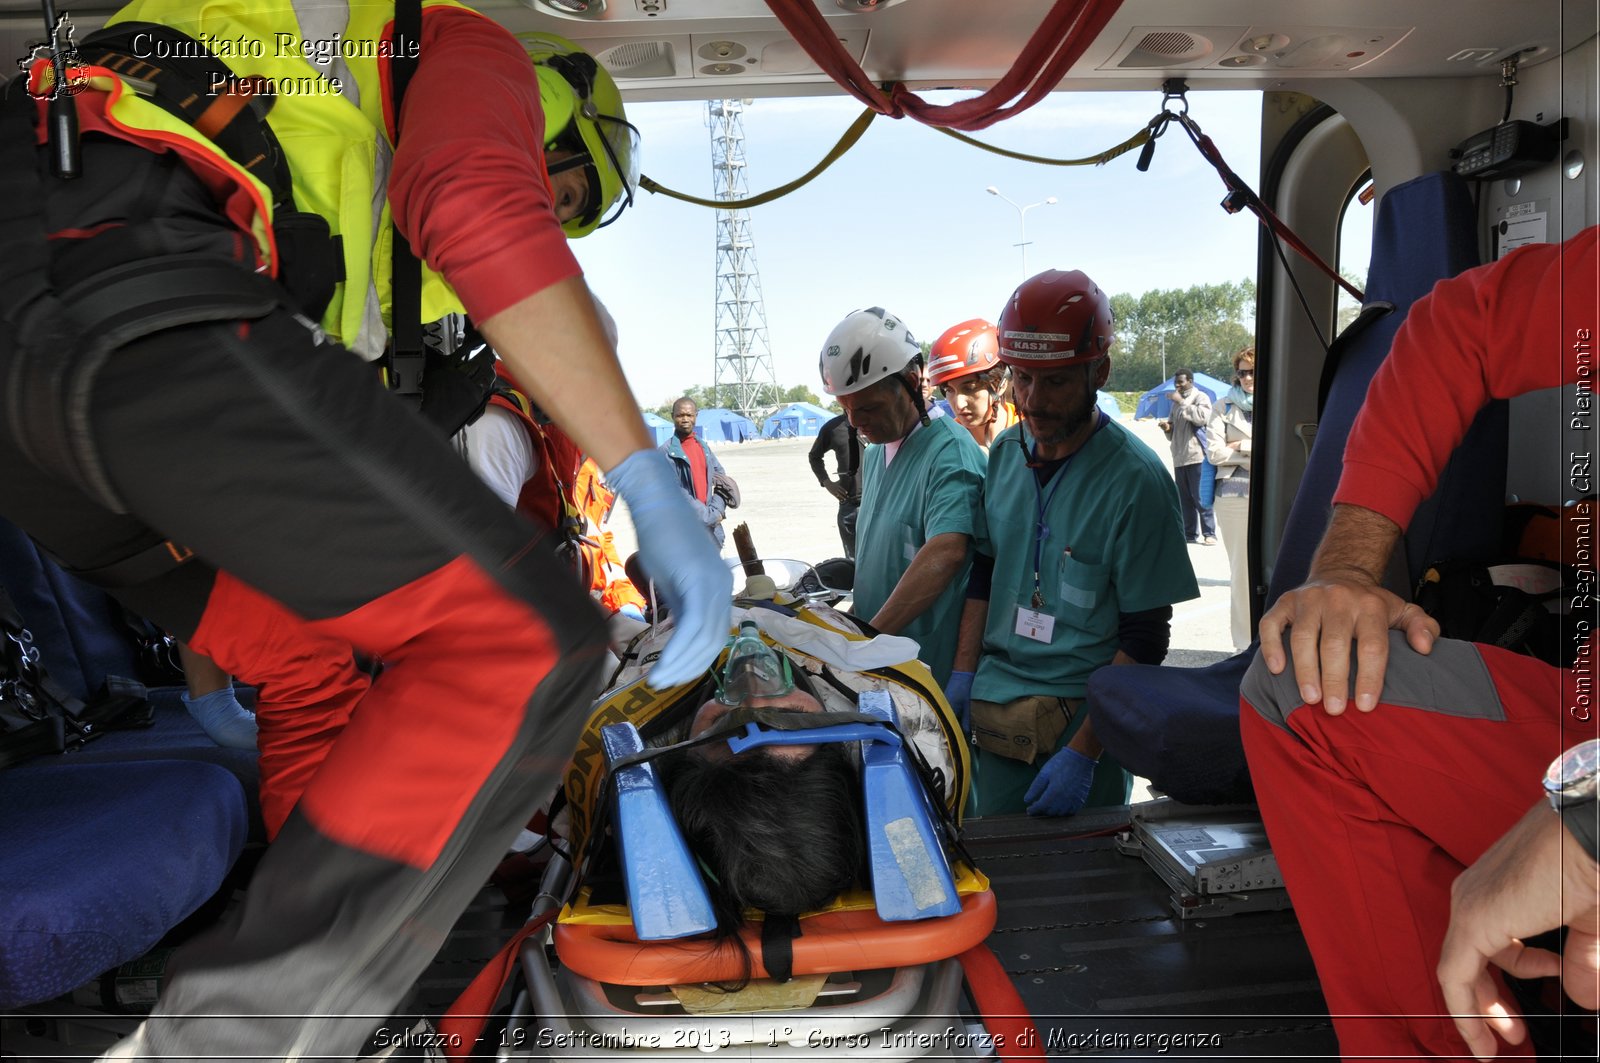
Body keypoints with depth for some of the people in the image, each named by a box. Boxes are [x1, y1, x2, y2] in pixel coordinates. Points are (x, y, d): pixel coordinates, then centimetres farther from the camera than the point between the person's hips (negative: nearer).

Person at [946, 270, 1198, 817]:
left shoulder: (1135, 479, -16)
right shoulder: (1006, 451, 2)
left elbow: (1145, 640, -14)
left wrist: (1083, 752, -18)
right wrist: (963, 675, 3)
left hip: (1082, 717, -5)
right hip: (993, 708, 5)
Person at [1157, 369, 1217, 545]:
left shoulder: (1200, 397, 0)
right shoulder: (1177, 402, 21)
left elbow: (1203, 417, -20)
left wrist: (1182, 402, -17)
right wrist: (1167, 427, 3)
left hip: (1197, 456, -7)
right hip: (1179, 458, 7)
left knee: (1201, 497, -6)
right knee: (1184, 499, 7)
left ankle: (1209, 533, 0)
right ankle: (1189, 533, 13)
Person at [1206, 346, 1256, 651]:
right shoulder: (1224, 407, 9)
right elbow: (1214, 453, -1)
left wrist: (1240, 447, -5)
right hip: (1234, 497, 0)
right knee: (1241, 570, 3)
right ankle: (1244, 643, 10)